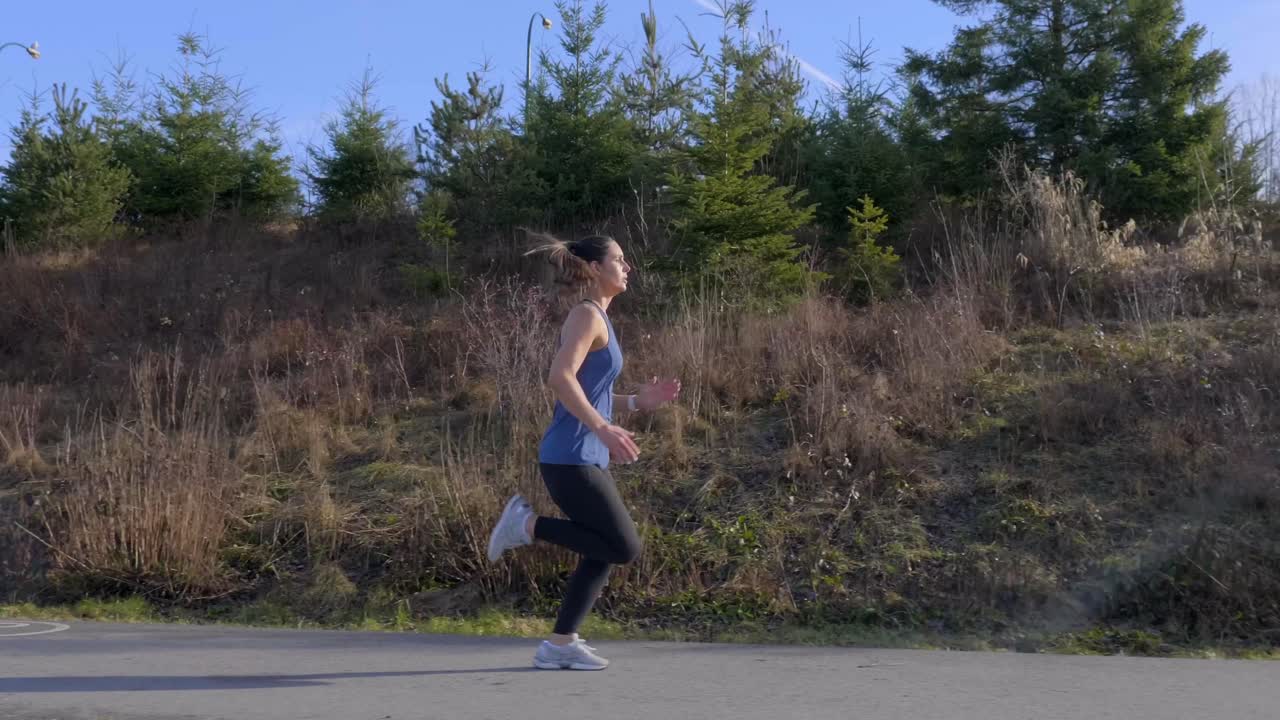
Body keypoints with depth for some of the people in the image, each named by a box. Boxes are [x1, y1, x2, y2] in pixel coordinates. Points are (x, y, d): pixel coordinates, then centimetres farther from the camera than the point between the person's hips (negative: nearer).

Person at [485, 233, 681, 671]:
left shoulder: (597, 318, 19)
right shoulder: (587, 315, -10)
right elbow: (560, 378, -24)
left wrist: (637, 401, 14)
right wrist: (604, 429, -28)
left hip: (585, 459, 10)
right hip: (571, 459, -10)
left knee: (602, 553, 12)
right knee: (624, 548, -6)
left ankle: (559, 646, 17)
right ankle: (527, 524, 0)